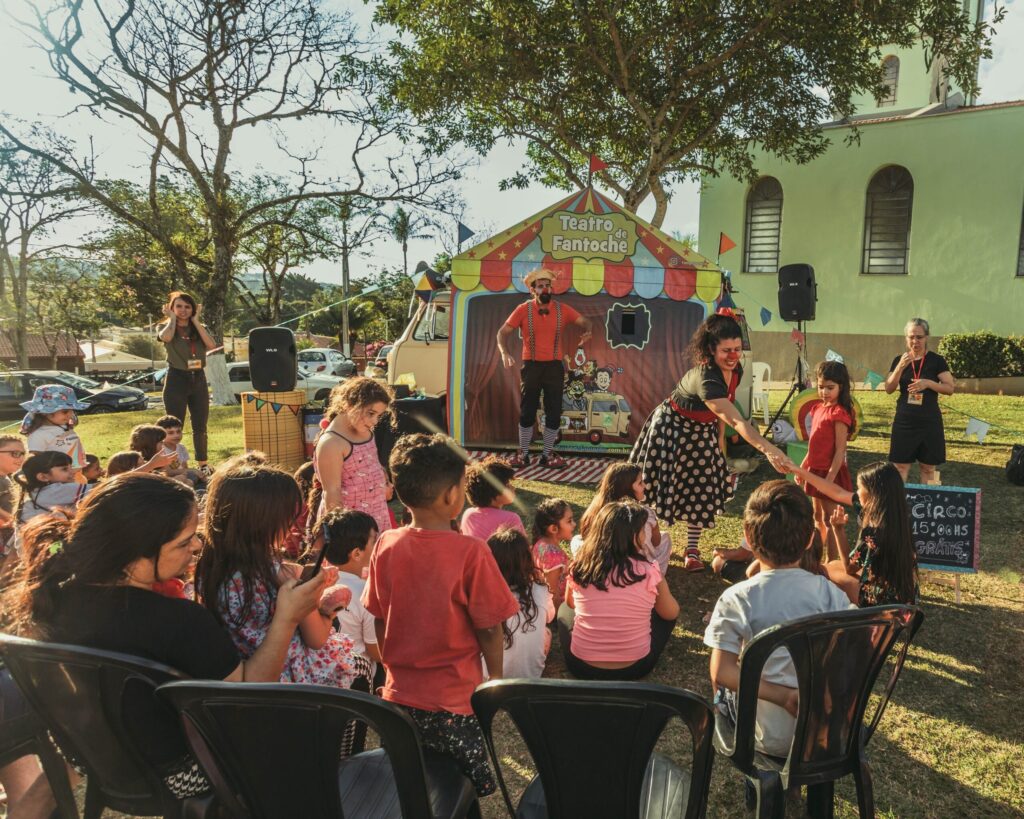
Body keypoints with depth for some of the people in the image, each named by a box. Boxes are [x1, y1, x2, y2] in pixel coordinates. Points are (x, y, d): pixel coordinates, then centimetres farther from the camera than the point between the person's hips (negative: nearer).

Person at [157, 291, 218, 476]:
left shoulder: (199, 329, 11)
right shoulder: (167, 328, 3)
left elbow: (211, 345, -10)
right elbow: (166, 337, -24)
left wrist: (196, 322, -4)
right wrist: (172, 318, -6)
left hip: (198, 379, 3)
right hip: (177, 380, -3)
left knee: (200, 426, 8)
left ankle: (202, 464, 17)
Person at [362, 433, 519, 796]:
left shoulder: (385, 546, -7)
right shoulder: (471, 552, -20)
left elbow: (379, 621, 2)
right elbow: (489, 628, -13)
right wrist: (496, 677, 4)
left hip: (400, 694, 4)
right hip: (455, 700, -4)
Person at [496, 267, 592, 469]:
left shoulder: (562, 309, 0)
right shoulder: (523, 310, -4)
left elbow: (584, 321, 4)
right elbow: (503, 332, -3)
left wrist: (586, 331, -20)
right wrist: (504, 352, -21)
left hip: (554, 366, 2)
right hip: (531, 366, -1)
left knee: (554, 413, 5)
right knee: (527, 412, 5)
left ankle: (548, 454, 19)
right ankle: (523, 454, 18)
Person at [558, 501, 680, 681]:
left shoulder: (580, 566, -9)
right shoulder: (648, 572, -15)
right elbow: (672, 613, 4)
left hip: (581, 667, 2)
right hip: (635, 668, -1)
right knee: (663, 611, 21)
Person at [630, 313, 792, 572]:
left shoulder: (735, 371, -13)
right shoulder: (705, 379, -40)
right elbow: (736, 421, -50)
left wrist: (719, 442, 3)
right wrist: (768, 449, -58)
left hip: (702, 433, 7)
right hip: (672, 430, -7)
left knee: (701, 489, 6)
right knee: (662, 485, 4)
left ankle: (692, 550, 20)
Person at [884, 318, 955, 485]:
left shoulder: (936, 360, -2)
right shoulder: (899, 360, 4)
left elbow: (950, 388, -4)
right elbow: (889, 389, -3)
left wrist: (928, 383, -21)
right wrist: (901, 367, -16)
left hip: (929, 422, -1)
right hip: (904, 421, 2)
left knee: (928, 468, 5)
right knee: (900, 466, 2)